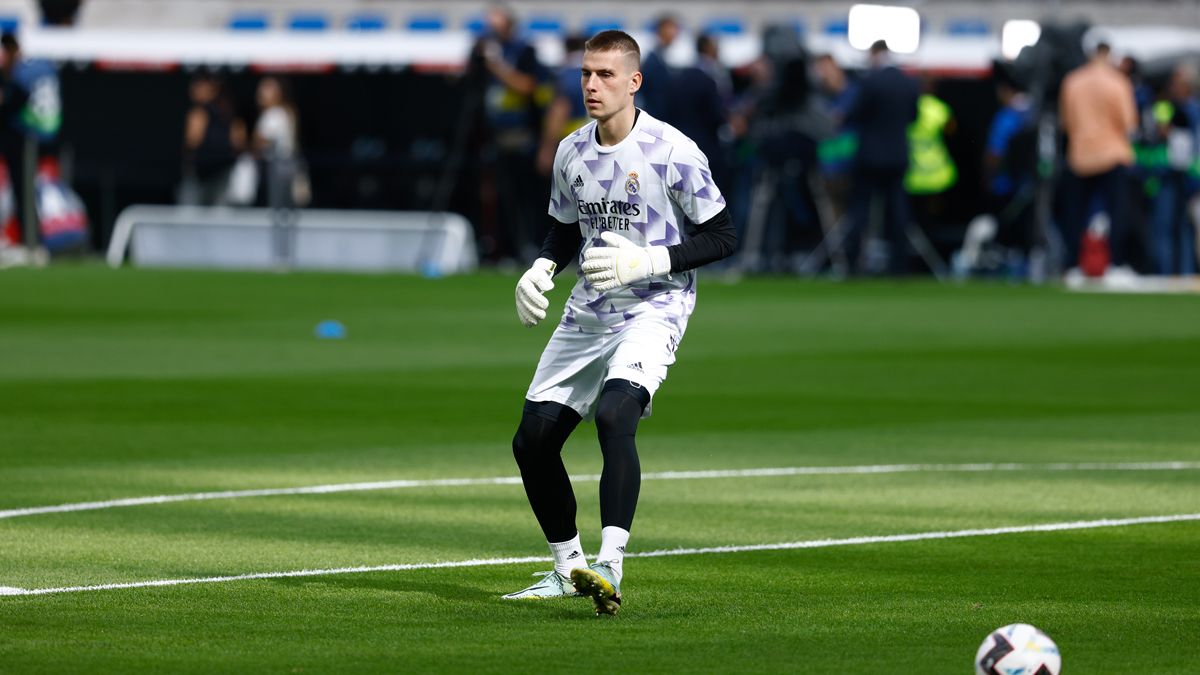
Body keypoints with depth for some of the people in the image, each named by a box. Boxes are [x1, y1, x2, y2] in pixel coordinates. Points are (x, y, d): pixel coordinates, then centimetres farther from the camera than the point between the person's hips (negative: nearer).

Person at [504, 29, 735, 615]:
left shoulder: (672, 152, -13)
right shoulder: (572, 153, 6)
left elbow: (721, 238, -9)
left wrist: (645, 262, -20)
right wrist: (541, 270, 0)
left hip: (654, 310, -7)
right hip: (585, 316, 7)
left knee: (614, 415, -31)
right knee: (532, 440, 3)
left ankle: (609, 569, -37)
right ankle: (568, 570, 22)